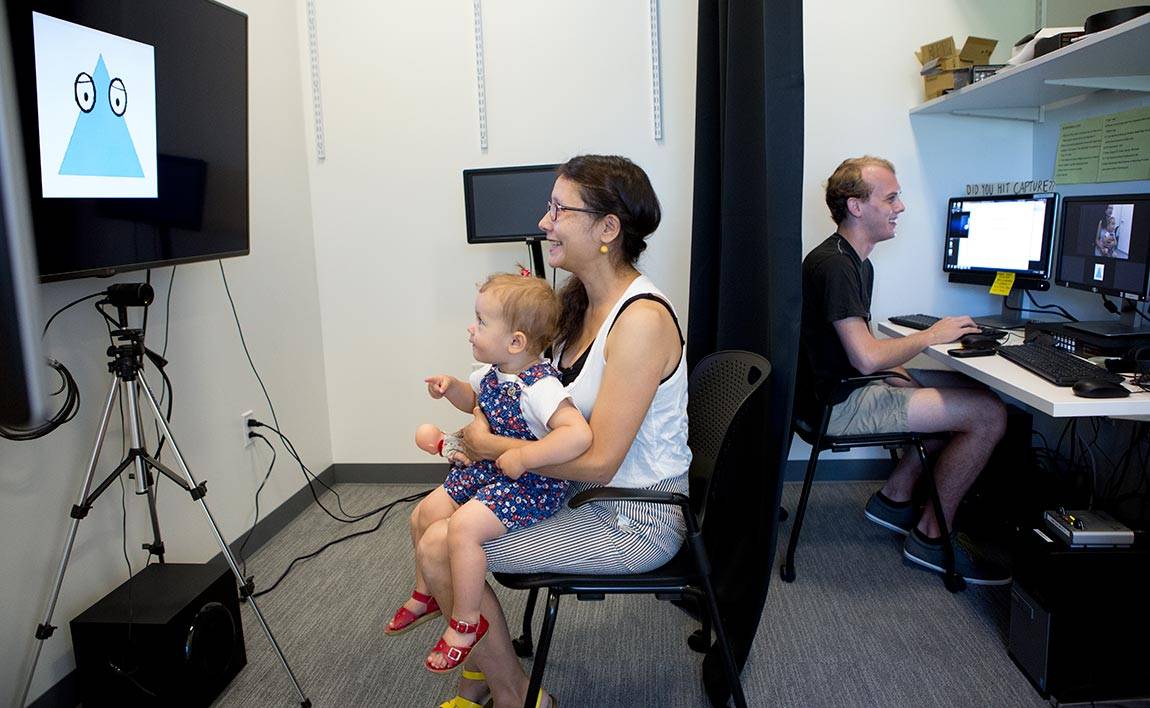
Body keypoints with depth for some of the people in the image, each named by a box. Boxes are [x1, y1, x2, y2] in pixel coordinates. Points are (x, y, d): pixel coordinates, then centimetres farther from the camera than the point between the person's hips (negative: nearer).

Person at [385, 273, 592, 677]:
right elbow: (473, 399, 24)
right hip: (485, 470, 10)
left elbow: (579, 434, -41)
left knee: (463, 527, -28)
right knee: (426, 513, 13)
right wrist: (451, 386, 3)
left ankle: (465, 623, -7)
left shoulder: (540, 386, -28)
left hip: (529, 486, -10)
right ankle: (425, 595, 38)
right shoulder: (492, 373, 1)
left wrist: (522, 458, -38)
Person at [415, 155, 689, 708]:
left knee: (439, 547, -12)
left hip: (635, 522, -9)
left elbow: (597, 461, -26)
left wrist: (489, 445, -16)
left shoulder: (641, 319, -25)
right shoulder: (585, 300, 4)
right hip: (591, 493, 9)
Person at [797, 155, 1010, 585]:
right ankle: (932, 536, 2)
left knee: (966, 395, 18)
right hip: (837, 404, -11)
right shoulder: (833, 264, -19)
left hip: (852, 388, 11)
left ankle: (895, 497, 19)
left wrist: (903, 377, 4)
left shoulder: (857, 262, 15)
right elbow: (865, 357, -26)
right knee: (989, 414, -12)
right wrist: (930, 336, -11)